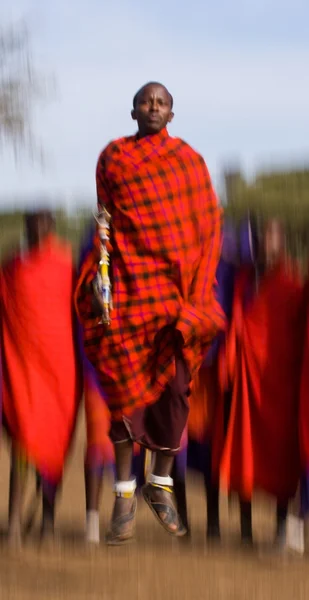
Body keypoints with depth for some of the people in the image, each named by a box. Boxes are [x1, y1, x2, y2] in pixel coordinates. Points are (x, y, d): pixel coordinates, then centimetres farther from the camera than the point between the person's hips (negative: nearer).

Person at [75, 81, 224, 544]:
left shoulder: (189, 160, 7)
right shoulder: (113, 157, 7)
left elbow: (208, 225, 6)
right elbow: (105, 220, 8)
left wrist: (200, 288, -1)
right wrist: (99, 271, -3)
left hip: (180, 285, 1)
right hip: (129, 282, -1)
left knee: (174, 386, 0)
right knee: (126, 383, -4)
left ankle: (161, 485, 13)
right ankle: (125, 493, 0)